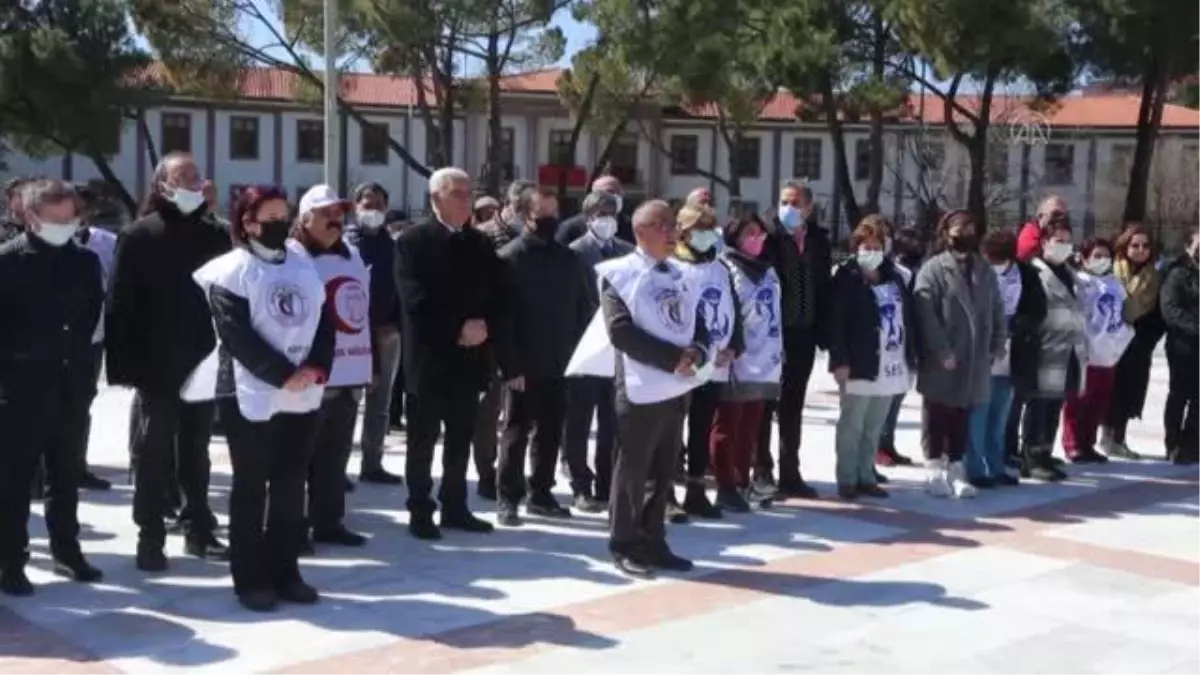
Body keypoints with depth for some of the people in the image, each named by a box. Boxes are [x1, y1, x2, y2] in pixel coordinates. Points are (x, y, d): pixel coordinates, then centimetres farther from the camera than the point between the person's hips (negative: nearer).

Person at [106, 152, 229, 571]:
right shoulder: (138, 237, -4)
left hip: (203, 364, 3)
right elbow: (120, 304, -8)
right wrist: (124, 363, -15)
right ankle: (150, 538, 12)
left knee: (196, 452, 13)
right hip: (157, 366, -3)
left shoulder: (215, 237, 7)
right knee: (154, 453, 4)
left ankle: (199, 531, 22)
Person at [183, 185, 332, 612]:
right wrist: (284, 375, -19)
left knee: (291, 486, 10)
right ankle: (250, 578, 10)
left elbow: (324, 322, 10)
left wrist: (317, 368, -8)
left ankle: (285, 571, 20)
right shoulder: (231, 271, -7)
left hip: (303, 396, 6)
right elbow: (237, 335, -16)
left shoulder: (303, 266, 12)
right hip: (251, 395, -6)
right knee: (251, 487, 2)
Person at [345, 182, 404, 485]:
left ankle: (372, 464, 21)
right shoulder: (345, 242, -2)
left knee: (379, 403, 12)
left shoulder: (391, 246, 13)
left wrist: (395, 324, -2)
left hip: (387, 333, 5)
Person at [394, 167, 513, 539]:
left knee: (460, 440, 11)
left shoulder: (480, 244, 11)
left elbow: (498, 300, 8)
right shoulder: (413, 241, -5)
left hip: (470, 358, 5)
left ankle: (455, 508, 20)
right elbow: (415, 301, -15)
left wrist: (484, 327, -10)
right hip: (429, 357, -5)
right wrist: (458, 330, -17)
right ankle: (420, 512, 11)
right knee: (423, 441, 3)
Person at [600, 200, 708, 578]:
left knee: (663, 472, 12)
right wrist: (674, 358, -19)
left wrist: (697, 353, -9)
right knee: (632, 471, 1)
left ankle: (653, 541, 22)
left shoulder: (681, 277, 13)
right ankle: (625, 546, 11)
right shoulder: (620, 274, -8)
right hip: (641, 388, -6)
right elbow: (621, 332, -17)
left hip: (677, 388, 7)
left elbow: (698, 326, 15)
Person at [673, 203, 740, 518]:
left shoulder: (721, 269, 14)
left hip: (716, 366, 6)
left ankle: (696, 492, 22)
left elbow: (734, 312, 15)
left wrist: (732, 348, 1)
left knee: (702, 431, 13)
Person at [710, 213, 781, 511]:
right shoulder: (726, 269, -6)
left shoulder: (768, 270, 18)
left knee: (750, 428, 14)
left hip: (763, 362, 7)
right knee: (727, 427, -1)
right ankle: (726, 487, 3)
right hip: (736, 363, -7)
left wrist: (779, 352, 20)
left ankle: (743, 482, 23)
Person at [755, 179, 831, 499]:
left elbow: (824, 289, 9)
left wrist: (824, 332, 3)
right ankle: (763, 472, 13)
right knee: (765, 406, 5)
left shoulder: (819, 242, 7)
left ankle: (790, 474, 20)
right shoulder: (769, 239, -8)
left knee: (793, 409, 12)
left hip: (803, 335, 5)